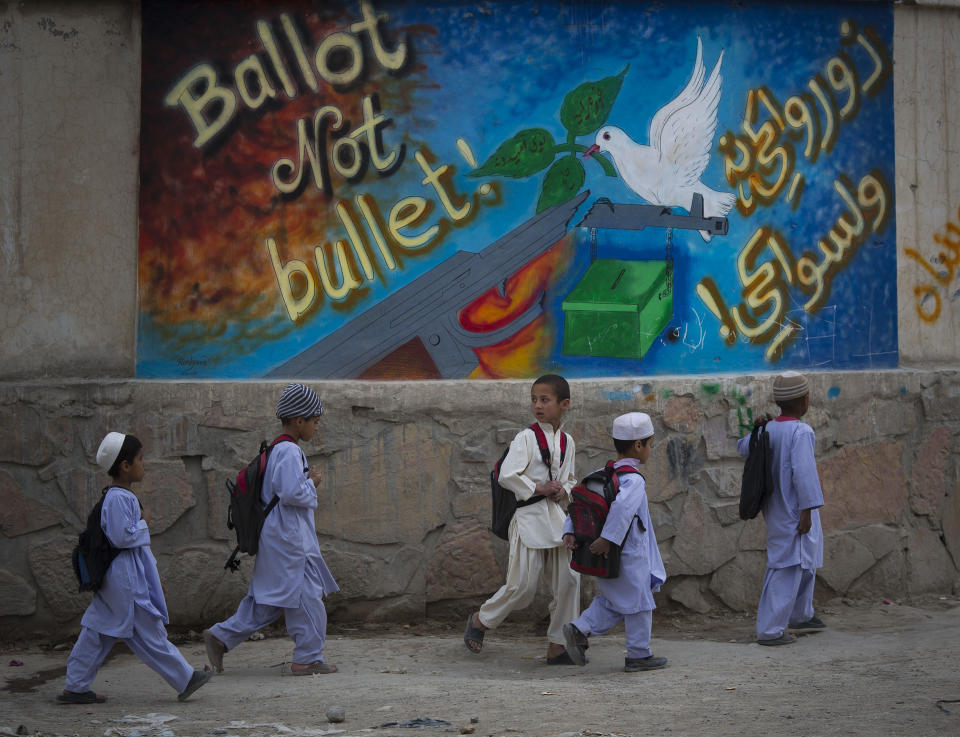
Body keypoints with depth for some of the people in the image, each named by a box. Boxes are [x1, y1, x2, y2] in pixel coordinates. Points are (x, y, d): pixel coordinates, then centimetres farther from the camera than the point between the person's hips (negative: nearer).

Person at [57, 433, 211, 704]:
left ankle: (75, 687, 12)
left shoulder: (123, 496, 15)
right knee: (148, 632, -1)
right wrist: (143, 526, -9)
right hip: (125, 579, -11)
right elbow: (122, 537, -27)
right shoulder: (118, 499, -18)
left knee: (98, 631, 10)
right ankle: (184, 679, 6)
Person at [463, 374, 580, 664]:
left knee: (568, 580, 0)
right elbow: (507, 476, -14)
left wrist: (564, 491, 1)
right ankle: (480, 620, 18)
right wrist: (539, 489, -14)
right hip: (529, 517, -6)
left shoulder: (567, 442, 10)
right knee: (522, 586, -7)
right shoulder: (526, 438, -7)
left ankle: (556, 646, 9)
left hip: (556, 517, 6)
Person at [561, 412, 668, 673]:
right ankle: (639, 656, 16)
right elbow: (622, 507, -36)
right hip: (630, 555, -8)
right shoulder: (634, 479, -19)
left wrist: (569, 532, 1)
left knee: (613, 602, 21)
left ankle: (579, 630, 6)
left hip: (607, 556, 8)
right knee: (638, 603, 7)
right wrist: (608, 539, -32)